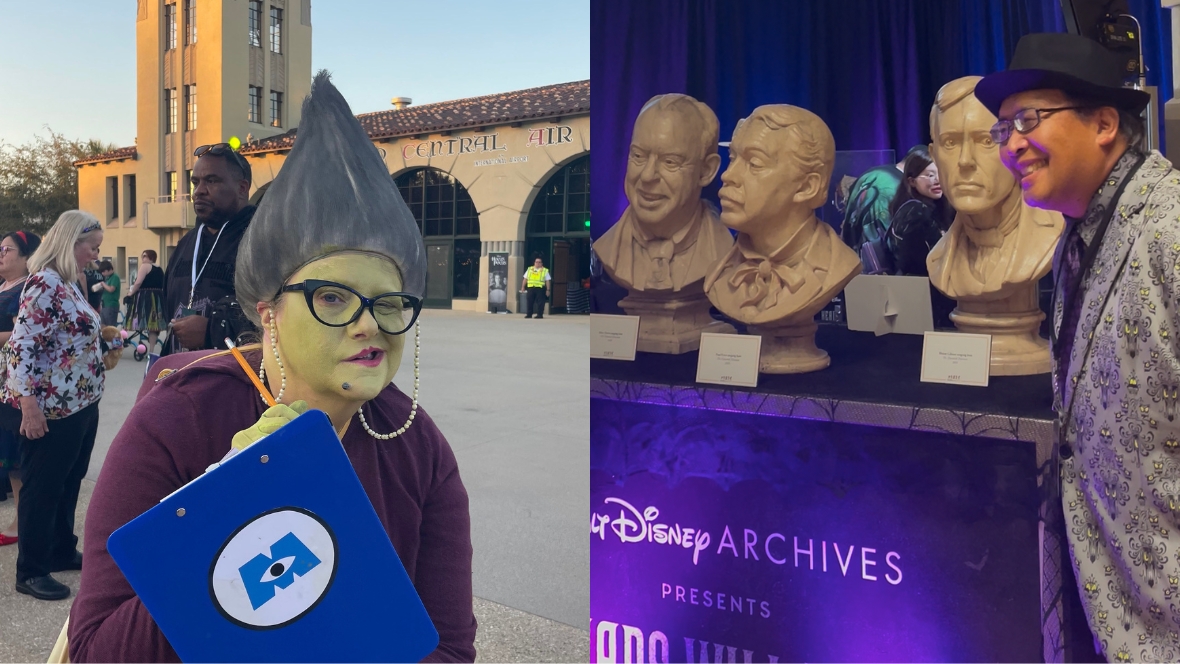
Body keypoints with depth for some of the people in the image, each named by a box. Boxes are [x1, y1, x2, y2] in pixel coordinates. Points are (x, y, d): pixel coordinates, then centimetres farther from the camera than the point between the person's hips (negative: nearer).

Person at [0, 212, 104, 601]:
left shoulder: (71, 283, 11)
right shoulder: (45, 283, -18)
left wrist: (104, 352, 13)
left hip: (79, 405, 9)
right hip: (50, 409, -9)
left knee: (68, 483, 19)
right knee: (42, 488, 3)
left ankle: (62, 551, 33)